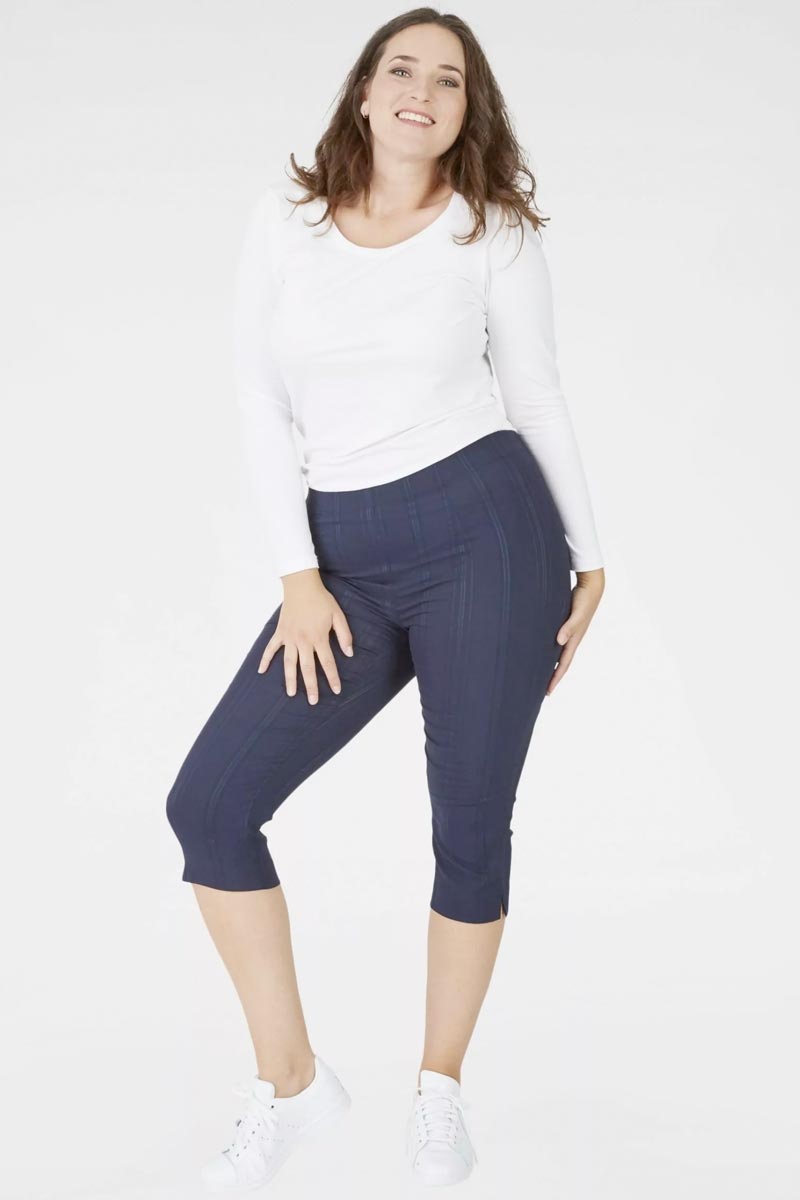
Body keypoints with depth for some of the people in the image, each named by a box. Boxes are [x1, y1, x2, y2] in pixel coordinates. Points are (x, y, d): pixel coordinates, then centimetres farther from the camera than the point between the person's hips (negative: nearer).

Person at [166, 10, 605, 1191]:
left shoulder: (494, 231, 2)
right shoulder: (286, 218, 5)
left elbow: (535, 393, 9)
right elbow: (260, 396, 2)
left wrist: (587, 559, 10)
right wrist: (299, 578, -4)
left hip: (485, 529, -2)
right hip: (348, 560, 3)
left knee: (471, 828, 3)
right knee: (208, 804, -5)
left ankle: (440, 1086, 27)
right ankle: (290, 1078, 12)